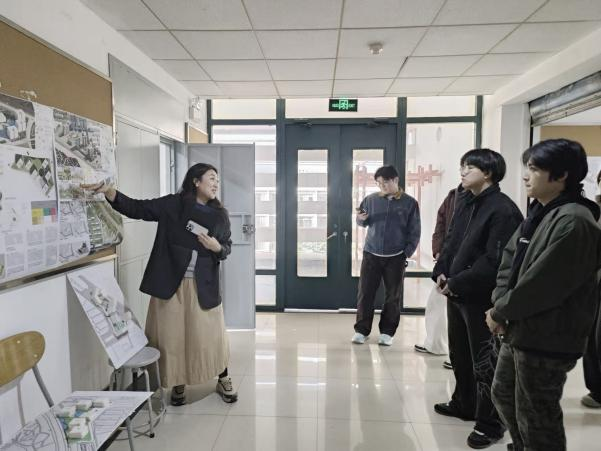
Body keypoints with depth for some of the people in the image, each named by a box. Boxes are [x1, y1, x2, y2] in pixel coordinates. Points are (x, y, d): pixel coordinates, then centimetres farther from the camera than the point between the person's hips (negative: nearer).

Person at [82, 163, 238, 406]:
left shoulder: (220, 215, 7)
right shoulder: (171, 204, -1)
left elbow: (227, 246, 13)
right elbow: (135, 208, -3)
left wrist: (217, 247, -10)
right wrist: (107, 191, -17)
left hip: (203, 285, 2)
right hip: (170, 282, -1)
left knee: (212, 334, 7)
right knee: (172, 336, 7)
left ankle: (223, 380, 28)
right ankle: (178, 384, 28)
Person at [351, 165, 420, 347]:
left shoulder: (409, 203, -2)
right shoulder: (371, 199, 2)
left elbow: (414, 232, 1)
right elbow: (363, 223, 13)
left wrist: (406, 253, -6)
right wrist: (361, 219, -10)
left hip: (395, 257, -1)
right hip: (371, 255, 1)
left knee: (393, 296, 7)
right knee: (365, 293, 3)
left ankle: (387, 332, 21)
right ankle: (361, 330, 15)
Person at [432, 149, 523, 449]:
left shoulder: (503, 210, -16)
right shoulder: (465, 204, 13)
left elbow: (494, 261, -22)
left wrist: (457, 283, -18)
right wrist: (441, 272, 1)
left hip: (482, 298, -9)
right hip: (457, 294, 9)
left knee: (485, 363, 4)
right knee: (460, 355, 22)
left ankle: (490, 424, 21)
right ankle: (464, 404, 41)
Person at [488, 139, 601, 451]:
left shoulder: (573, 222, -21)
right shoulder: (539, 213, 10)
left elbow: (540, 284, -24)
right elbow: (509, 259, 9)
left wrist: (500, 312, -12)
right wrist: (500, 304, -5)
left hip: (546, 340, -10)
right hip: (520, 331, 10)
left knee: (536, 419, 7)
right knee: (504, 395, 25)